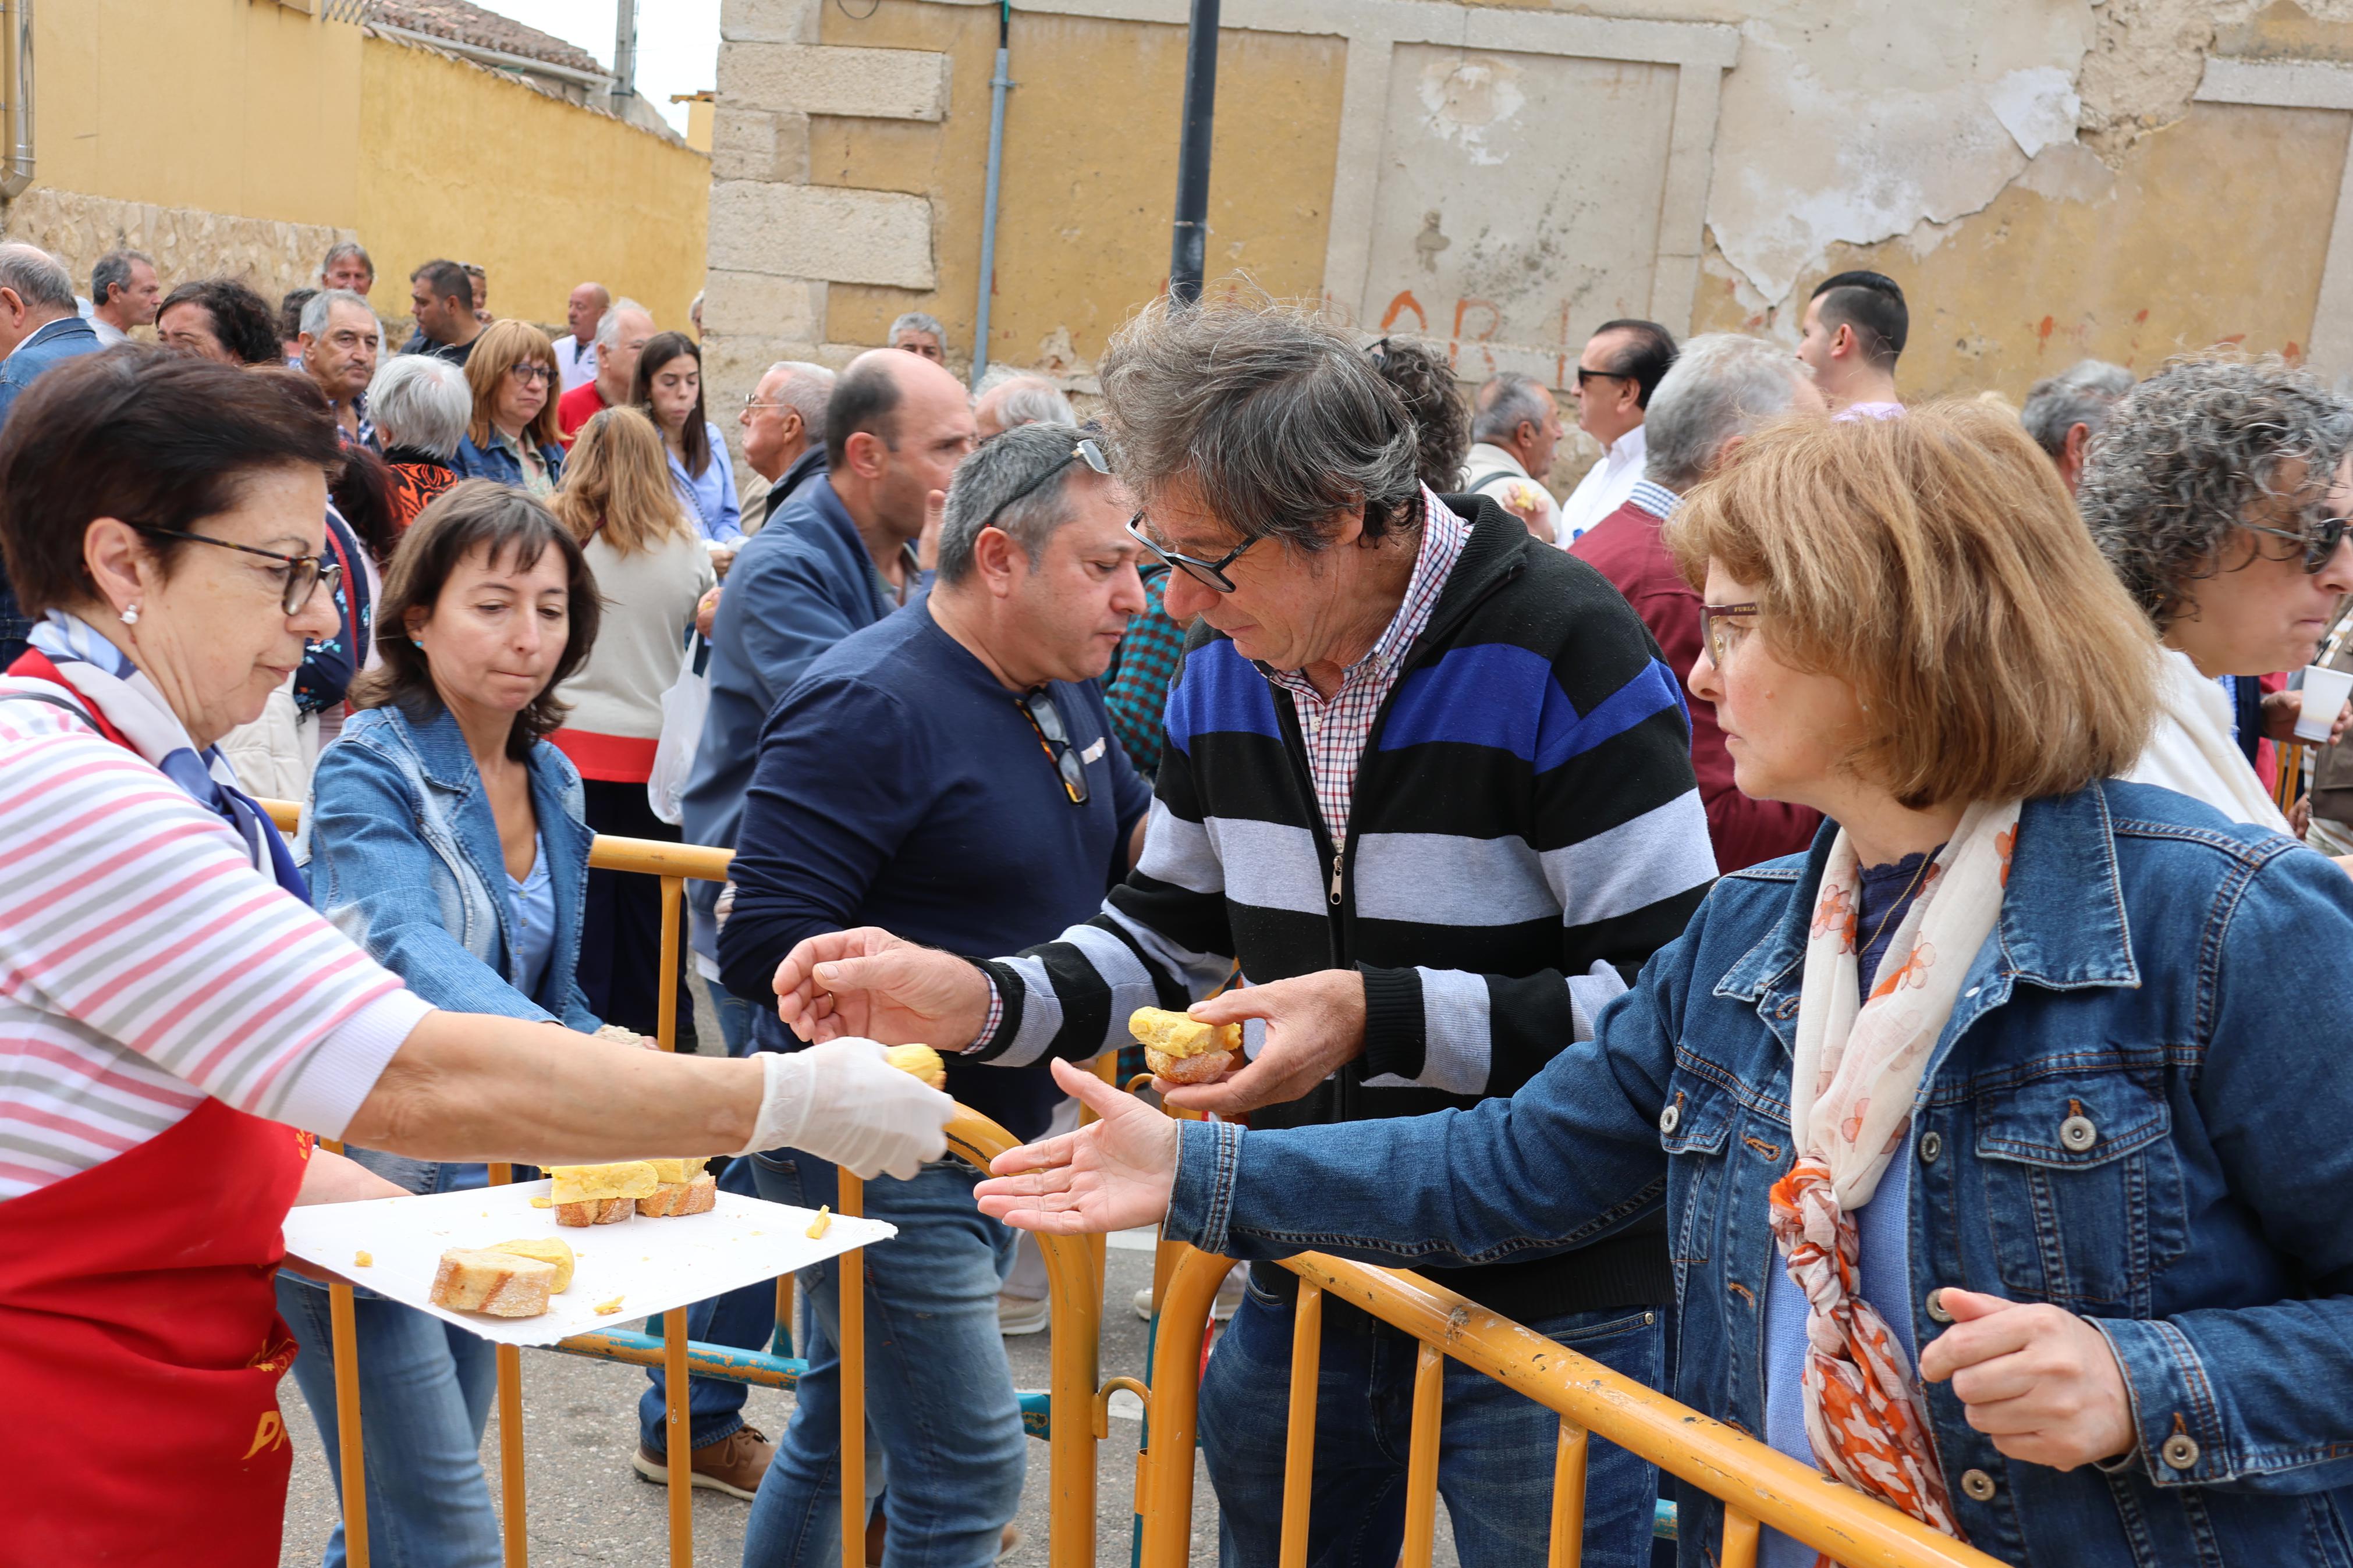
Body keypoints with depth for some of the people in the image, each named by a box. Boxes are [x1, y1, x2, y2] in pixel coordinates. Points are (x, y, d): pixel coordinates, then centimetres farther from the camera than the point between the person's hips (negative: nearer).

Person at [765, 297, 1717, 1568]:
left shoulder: (1558, 651, -19)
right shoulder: (1223, 673, 2)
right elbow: (1162, 941, 12)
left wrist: (1384, 1017, -27)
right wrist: (972, 1001, -5)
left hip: (1545, 1311, -6)